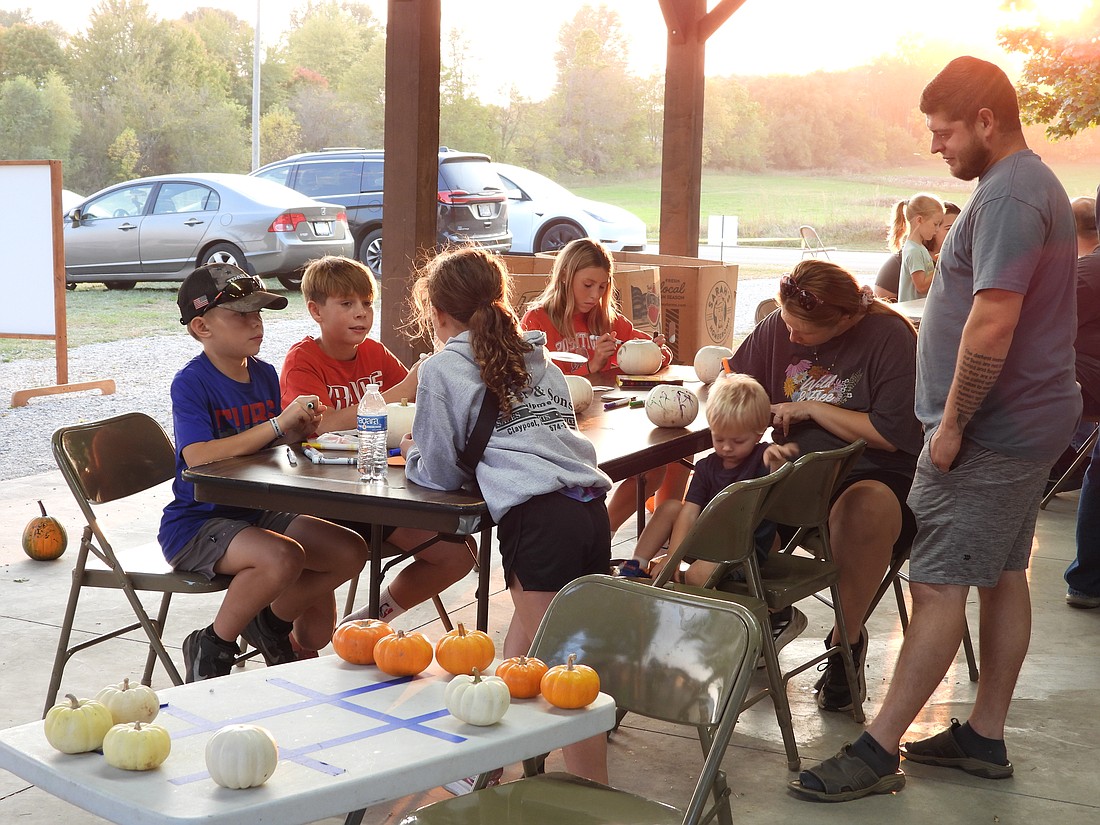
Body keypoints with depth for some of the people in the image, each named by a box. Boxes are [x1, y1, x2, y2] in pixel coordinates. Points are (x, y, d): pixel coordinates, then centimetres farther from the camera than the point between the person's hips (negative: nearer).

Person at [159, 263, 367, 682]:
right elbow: (199, 457, -29)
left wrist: (299, 429, -8)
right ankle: (211, 647, -8)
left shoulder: (265, 373, 7)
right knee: (284, 557, -33)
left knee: (350, 552, -5)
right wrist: (279, 423, -30)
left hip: (257, 513, 8)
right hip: (196, 523, -7)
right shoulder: (191, 383, -14)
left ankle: (271, 619, 15)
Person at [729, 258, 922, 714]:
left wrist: (812, 409, -12)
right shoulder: (777, 327, 6)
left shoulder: (889, 337, -10)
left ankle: (847, 640, -17)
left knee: (864, 510, -41)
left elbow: (890, 434, -14)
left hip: (875, 475, -5)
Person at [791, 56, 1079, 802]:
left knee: (939, 584, -7)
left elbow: (992, 322, -27)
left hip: (989, 431, -11)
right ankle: (986, 736, 23)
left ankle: (880, 751, -1)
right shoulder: (1037, 185, 15)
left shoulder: (1008, 197, -19)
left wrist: (952, 422, -20)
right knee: (1003, 575, 14)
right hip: (1028, 418, 11)